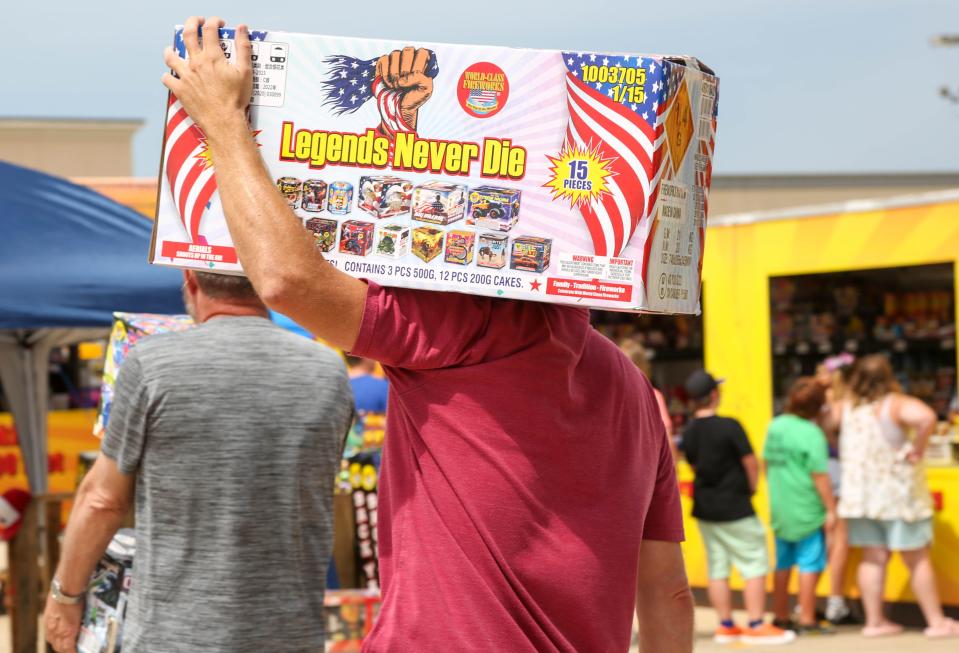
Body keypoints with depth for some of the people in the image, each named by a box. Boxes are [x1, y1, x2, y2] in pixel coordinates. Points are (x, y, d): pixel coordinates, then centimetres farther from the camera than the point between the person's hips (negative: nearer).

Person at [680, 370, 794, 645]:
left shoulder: (689, 432, 2)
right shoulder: (729, 426, -17)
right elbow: (751, 462, -12)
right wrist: (751, 487, 5)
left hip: (703, 507, 7)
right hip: (734, 509, -7)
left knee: (717, 569, 11)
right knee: (755, 565, 1)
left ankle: (725, 625, 15)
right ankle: (756, 625, -1)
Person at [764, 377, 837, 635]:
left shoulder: (775, 427, 4)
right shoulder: (811, 434, -17)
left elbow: (767, 463, 14)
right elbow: (820, 476, -18)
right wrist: (831, 509, -12)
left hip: (780, 508, 7)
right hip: (807, 510, -7)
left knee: (782, 564, 15)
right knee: (810, 565, 0)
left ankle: (781, 617, 23)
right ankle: (807, 620, 1)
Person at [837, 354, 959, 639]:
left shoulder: (848, 408, 2)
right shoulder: (895, 404, -16)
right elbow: (926, 417, -35)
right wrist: (918, 449, -22)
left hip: (861, 494, 5)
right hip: (897, 492, -5)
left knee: (873, 557, 10)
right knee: (918, 559, 4)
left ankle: (874, 621, 11)